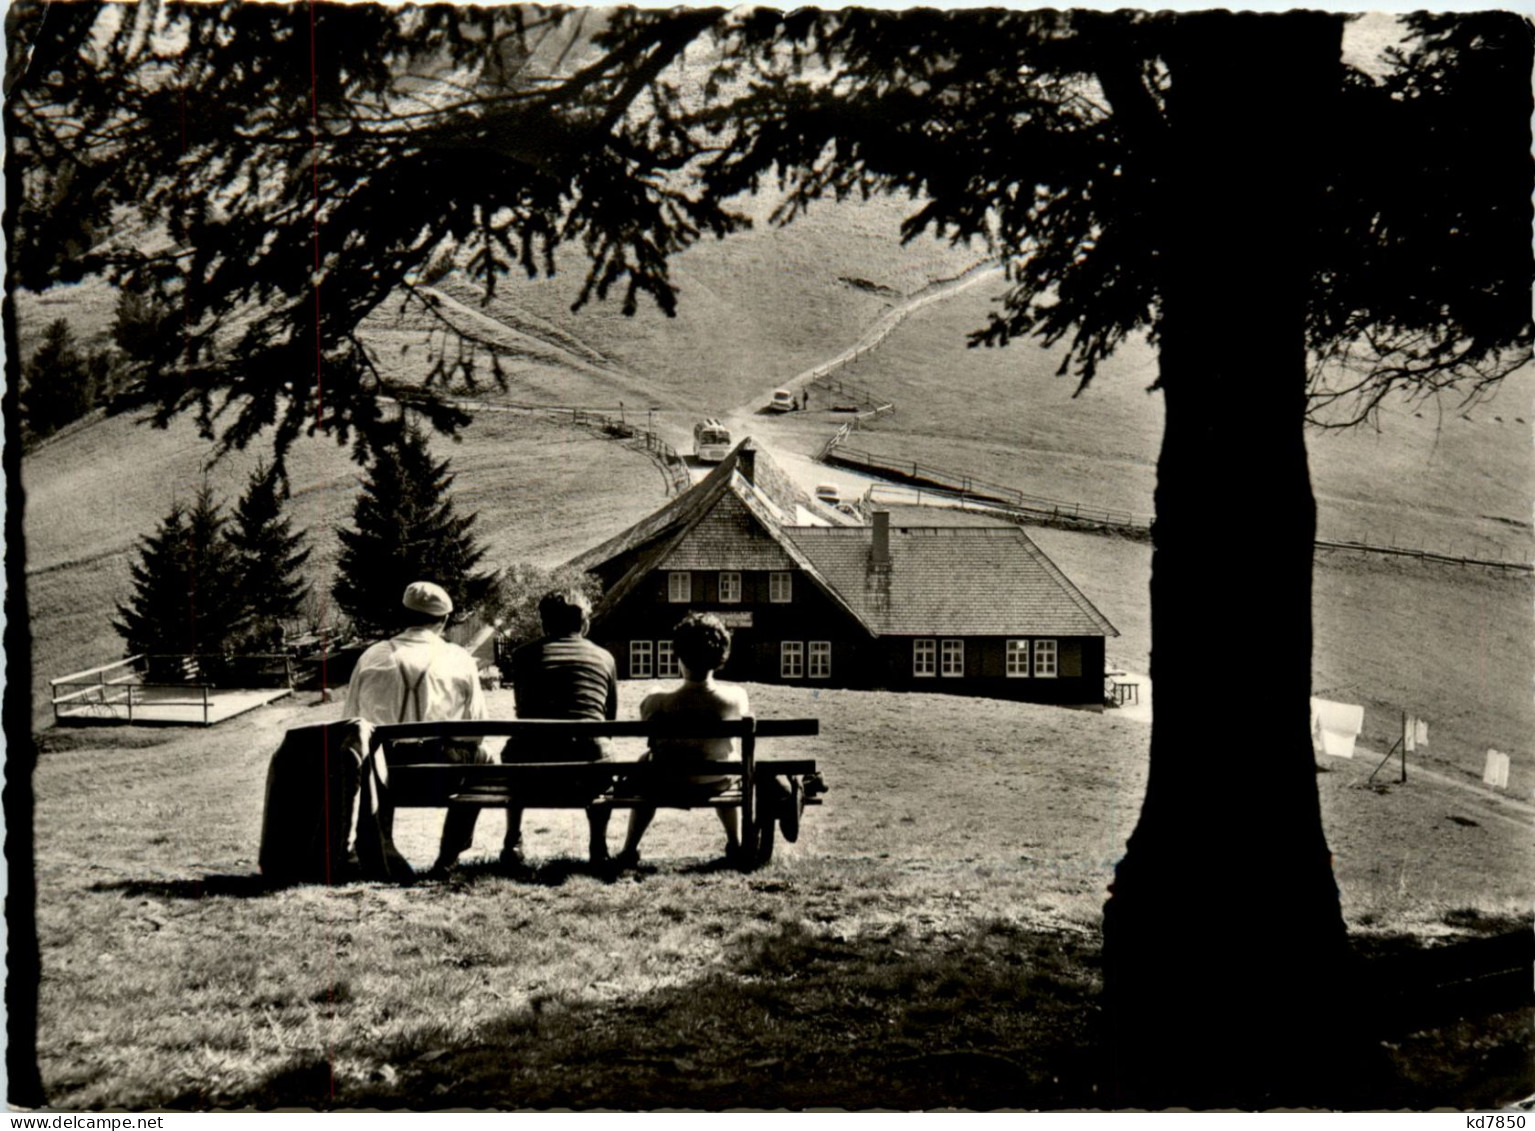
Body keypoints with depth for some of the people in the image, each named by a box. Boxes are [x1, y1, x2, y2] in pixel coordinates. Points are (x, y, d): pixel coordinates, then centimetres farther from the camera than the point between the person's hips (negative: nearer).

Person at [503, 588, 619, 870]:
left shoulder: (525, 655, 10)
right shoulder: (604, 657, 12)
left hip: (534, 766, 0)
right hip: (588, 764, 0)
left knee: (511, 753, 37)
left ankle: (513, 845, 38)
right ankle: (599, 846, 35)